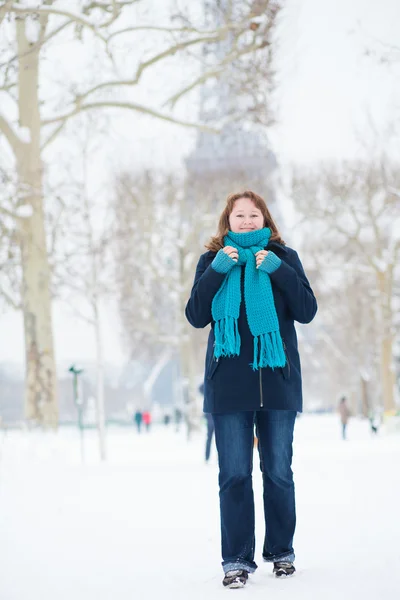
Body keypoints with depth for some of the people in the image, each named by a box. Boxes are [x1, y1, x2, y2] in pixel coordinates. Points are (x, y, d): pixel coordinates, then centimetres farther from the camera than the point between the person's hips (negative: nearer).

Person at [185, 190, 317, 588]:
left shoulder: (283, 258, 7)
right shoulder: (212, 261, 8)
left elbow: (307, 312, -3)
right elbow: (196, 317, -2)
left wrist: (279, 271, -15)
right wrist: (216, 271, -14)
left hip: (277, 380, 0)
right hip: (229, 385, 0)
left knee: (279, 472, 5)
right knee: (234, 475, -3)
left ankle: (282, 552, 18)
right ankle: (236, 560, 2)